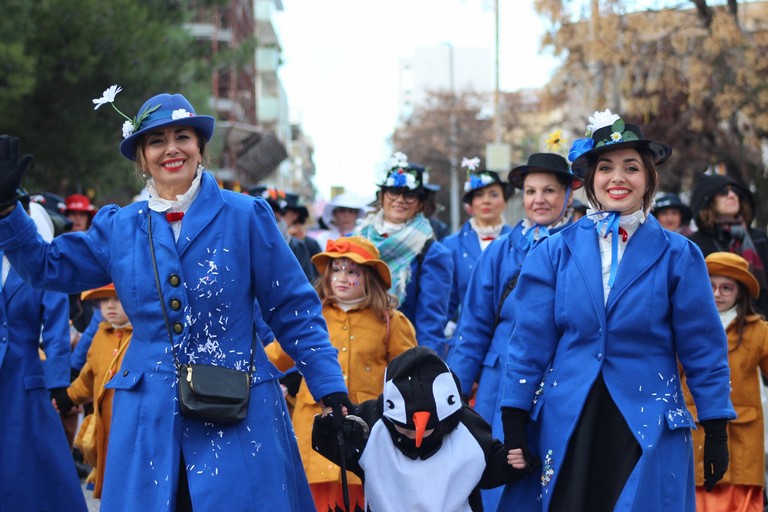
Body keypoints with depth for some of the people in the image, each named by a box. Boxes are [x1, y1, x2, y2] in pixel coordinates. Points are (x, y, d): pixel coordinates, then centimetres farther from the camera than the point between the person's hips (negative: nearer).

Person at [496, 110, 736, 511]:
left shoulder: (677, 256, 2)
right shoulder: (554, 252, 5)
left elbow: (703, 349, 2)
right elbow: (530, 343, 4)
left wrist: (716, 430, -1)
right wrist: (514, 423, -1)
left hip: (647, 431, -1)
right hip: (565, 429, 1)